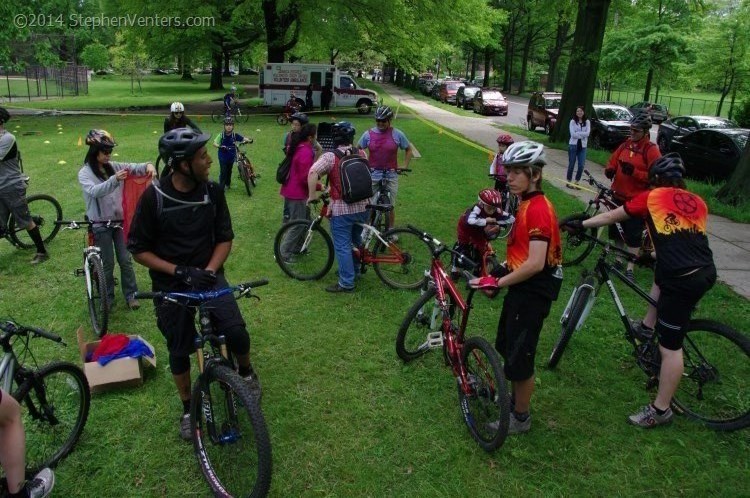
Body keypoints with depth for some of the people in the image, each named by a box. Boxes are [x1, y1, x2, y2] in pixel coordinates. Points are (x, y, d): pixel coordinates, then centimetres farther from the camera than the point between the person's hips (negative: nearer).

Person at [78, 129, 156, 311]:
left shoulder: (113, 167, 3)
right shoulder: (85, 173, -8)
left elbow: (134, 167, -7)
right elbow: (94, 191, -26)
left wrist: (148, 165, -30)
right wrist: (114, 180, -42)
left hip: (119, 220, 3)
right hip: (101, 224, -3)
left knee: (125, 260, 7)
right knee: (107, 263, 7)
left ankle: (130, 294, 20)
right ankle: (107, 297, 24)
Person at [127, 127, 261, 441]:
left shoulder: (212, 191, -8)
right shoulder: (154, 197, -15)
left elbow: (225, 238, 0)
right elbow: (139, 250, -8)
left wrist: (209, 270, -16)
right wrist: (179, 270, -19)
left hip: (207, 276, 1)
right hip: (171, 284, -1)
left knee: (236, 332, -20)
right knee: (179, 351, 10)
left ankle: (246, 373, 13)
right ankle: (188, 409, 34)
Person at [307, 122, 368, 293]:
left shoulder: (330, 157, -12)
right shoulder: (361, 154, 3)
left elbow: (312, 172, -26)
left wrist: (312, 195, -16)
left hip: (341, 209, -5)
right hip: (362, 206, 6)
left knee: (342, 246, 2)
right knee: (356, 241, 24)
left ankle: (346, 283, 7)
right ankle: (354, 270, 39)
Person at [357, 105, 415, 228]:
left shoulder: (397, 134, -2)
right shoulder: (368, 134, -1)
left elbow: (409, 150, 10)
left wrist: (405, 166, 1)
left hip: (391, 175, 0)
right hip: (372, 174, 0)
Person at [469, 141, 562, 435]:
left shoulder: (538, 208, -22)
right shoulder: (527, 203, 9)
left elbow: (536, 263, -28)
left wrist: (498, 282, -23)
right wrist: (504, 266, 9)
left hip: (532, 293, -10)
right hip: (521, 288, 10)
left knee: (519, 357, 3)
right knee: (506, 347, 23)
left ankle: (520, 418, 22)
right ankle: (516, 400, 43)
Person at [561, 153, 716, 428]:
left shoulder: (651, 197, 4)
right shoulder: (698, 203, 17)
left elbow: (612, 216, 13)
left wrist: (581, 224, 26)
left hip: (682, 282, -7)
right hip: (706, 271, 7)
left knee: (670, 347, 2)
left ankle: (660, 410, 13)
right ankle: (648, 327, 45)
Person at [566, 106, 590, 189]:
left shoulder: (587, 122, 5)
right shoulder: (573, 121, -1)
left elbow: (587, 133, -8)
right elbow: (573, 134, -12)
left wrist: (577, 133, -14)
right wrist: (582, 134, -9)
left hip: (583, 146, 2)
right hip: (573, 145, -2)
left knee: (581, 165, -2)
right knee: (571, 164, 4)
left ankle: (577, 182, 12)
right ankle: (569, 181, 14)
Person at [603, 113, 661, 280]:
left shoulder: (651, 150, -11)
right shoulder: (625, 145, 6)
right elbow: (612, 161, 13)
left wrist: (634, 172, -27)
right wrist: (609, 170, -10)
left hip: (637, 199, -6)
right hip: (618, 196, 6)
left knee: (634, 234, -2)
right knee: (616, 229, 15)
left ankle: (630, 269, 5)